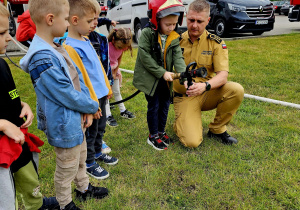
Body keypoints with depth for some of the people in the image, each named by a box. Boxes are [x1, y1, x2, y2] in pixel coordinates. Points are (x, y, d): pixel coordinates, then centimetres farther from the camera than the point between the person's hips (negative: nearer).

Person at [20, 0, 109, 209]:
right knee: (67, 169, 14)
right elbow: (67, 95, -26)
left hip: (77, 119, 9)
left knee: (81, 158, 28)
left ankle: (84, 188, 51)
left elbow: (78, 77, 2)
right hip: (64, 125, -9)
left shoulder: (57, 48, 2)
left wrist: (87, 109, -8)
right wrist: (93, 106, -10)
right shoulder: (42, 59, -29)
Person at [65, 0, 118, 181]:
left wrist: (107, 87, 19)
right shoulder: (72, 47, -22)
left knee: (101, 127, 24)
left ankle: (98, 152, 45)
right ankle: (90, 163, 30)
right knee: (90, 132, 10)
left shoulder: (86, 41, 7)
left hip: (101, 94, 9)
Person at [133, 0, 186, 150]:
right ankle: (153, 136, 18)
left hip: (166, 79, 5)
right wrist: (162, 73, -20)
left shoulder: (174, 38, 1)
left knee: (165, 105, 14)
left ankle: (161, 132, 33)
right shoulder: (147, 34, -14)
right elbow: (145, 57, -18)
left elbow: (178, 58, -7)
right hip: (150, 78, -5)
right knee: (154, 106, 1)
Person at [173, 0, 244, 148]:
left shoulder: (216, 43, -3)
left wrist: (205, 85, -35)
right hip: (184, 96, -2)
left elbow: (223, 75, -13)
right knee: (192, 142, -21)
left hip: (207, 94, 2)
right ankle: (181, 122, 17)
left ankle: (217, 129, -2)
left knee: (237, 90, -27)